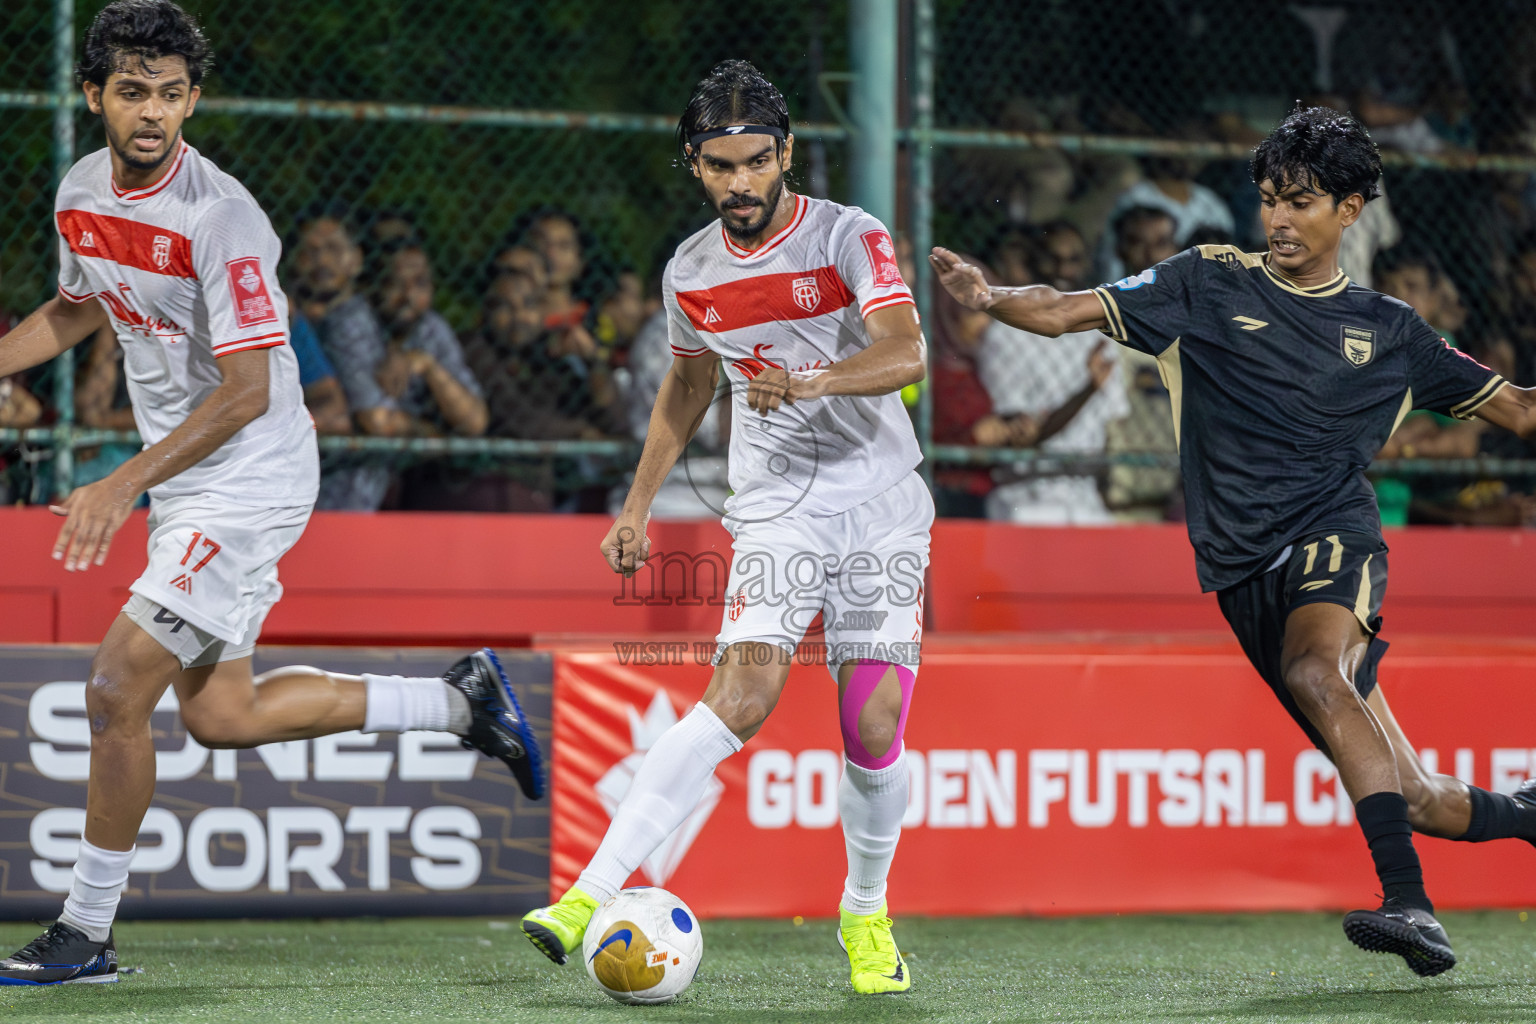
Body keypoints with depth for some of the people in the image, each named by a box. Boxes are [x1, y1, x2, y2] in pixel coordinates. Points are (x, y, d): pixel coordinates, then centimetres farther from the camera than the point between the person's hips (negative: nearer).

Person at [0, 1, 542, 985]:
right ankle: (459, 700, 25)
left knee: (118, 691, -12)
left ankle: (86, 934, 0)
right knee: (220, 716, 13)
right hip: (185, 483, 9)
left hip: (249, 479, -9)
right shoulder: (82, 192, 2)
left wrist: (124, 485, -30)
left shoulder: (221, 218, -23)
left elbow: (246, 391, -25)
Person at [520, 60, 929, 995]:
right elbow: (688, 384, 24)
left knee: (874, 731, -8)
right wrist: (638, 506, 22)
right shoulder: (691, 272, 5)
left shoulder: (852, 238, -8)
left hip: (882, 507, -1)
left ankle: (866, 911, 18)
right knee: (742, 696, -21)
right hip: (775, 510, 1)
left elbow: (905, 356, -23)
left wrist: (811, 380, -40)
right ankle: (595, 892, -27)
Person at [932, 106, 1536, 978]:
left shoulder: (1388, 330, 12)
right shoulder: (1211, 286, 10)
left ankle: (1411, 903, -44)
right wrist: (989, 298, -16)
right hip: (1246, 570, 2)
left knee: (1314, 671, -37)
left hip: (1335, 540, -1)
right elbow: (1069, 312, 1)